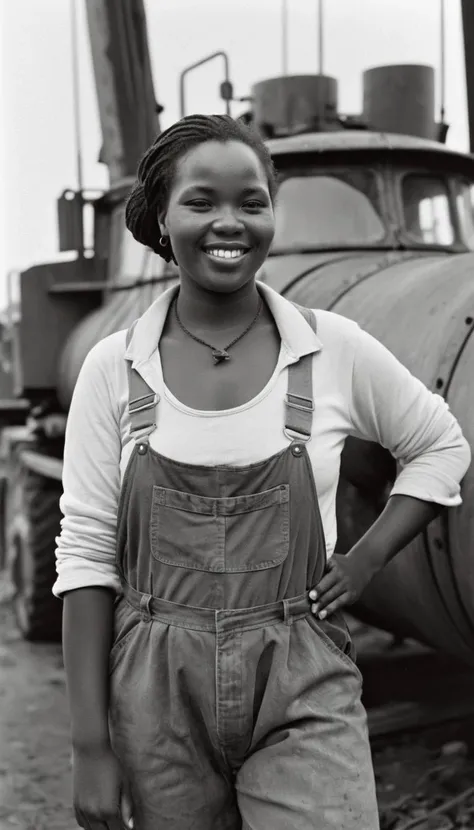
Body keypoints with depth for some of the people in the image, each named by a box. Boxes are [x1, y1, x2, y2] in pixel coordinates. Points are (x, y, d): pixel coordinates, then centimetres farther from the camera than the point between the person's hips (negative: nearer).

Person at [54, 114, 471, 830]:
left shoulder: (334, 349, -3)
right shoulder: (114, 368, -3)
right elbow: (87, 556, -2)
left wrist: (366, 560, 1)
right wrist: (90, 746, -4)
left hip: (302, 690, 0)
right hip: (159, 691, 1)